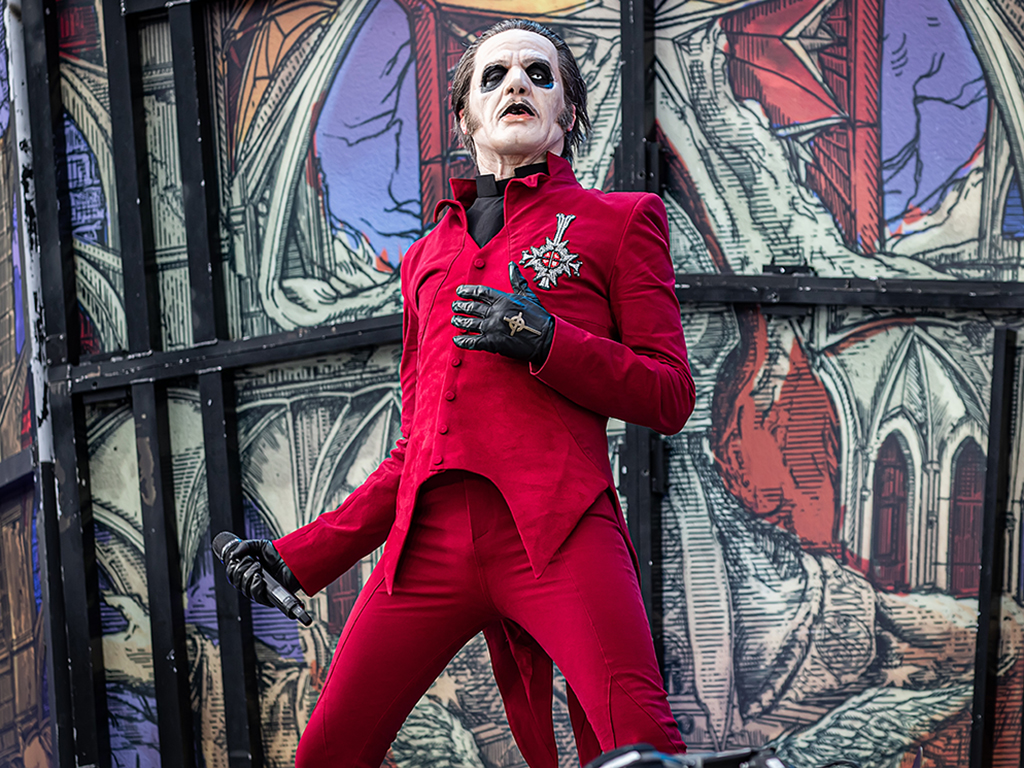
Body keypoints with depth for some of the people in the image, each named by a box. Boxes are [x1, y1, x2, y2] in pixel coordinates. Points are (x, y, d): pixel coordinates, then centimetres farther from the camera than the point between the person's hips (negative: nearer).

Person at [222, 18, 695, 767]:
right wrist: (303, 554, 17)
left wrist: (546, 342, -10)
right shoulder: (426, 256, 23)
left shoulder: (620, 219, 12)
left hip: (557, 529, -3)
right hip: (430, 538, 4)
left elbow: (670, 395, 5)